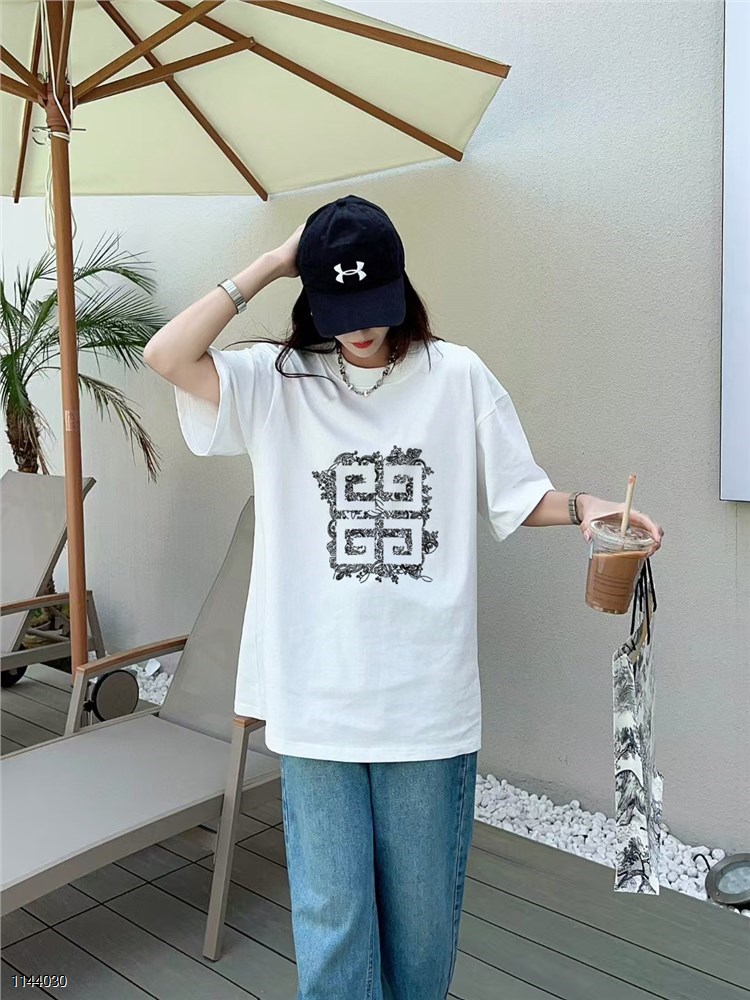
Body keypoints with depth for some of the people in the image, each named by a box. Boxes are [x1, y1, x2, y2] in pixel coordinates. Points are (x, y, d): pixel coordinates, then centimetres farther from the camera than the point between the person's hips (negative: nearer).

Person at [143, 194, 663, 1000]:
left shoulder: (457, 376, 1)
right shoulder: (278, 381, 1)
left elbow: (518, 495, 6)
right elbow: (166, 356, -12)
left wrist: (583, 506, -13)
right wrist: (269, 266, -9)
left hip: (429, 699, 1)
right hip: (317, 700, 0)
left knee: (424, 906, 18)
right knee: (331, 918, 12)